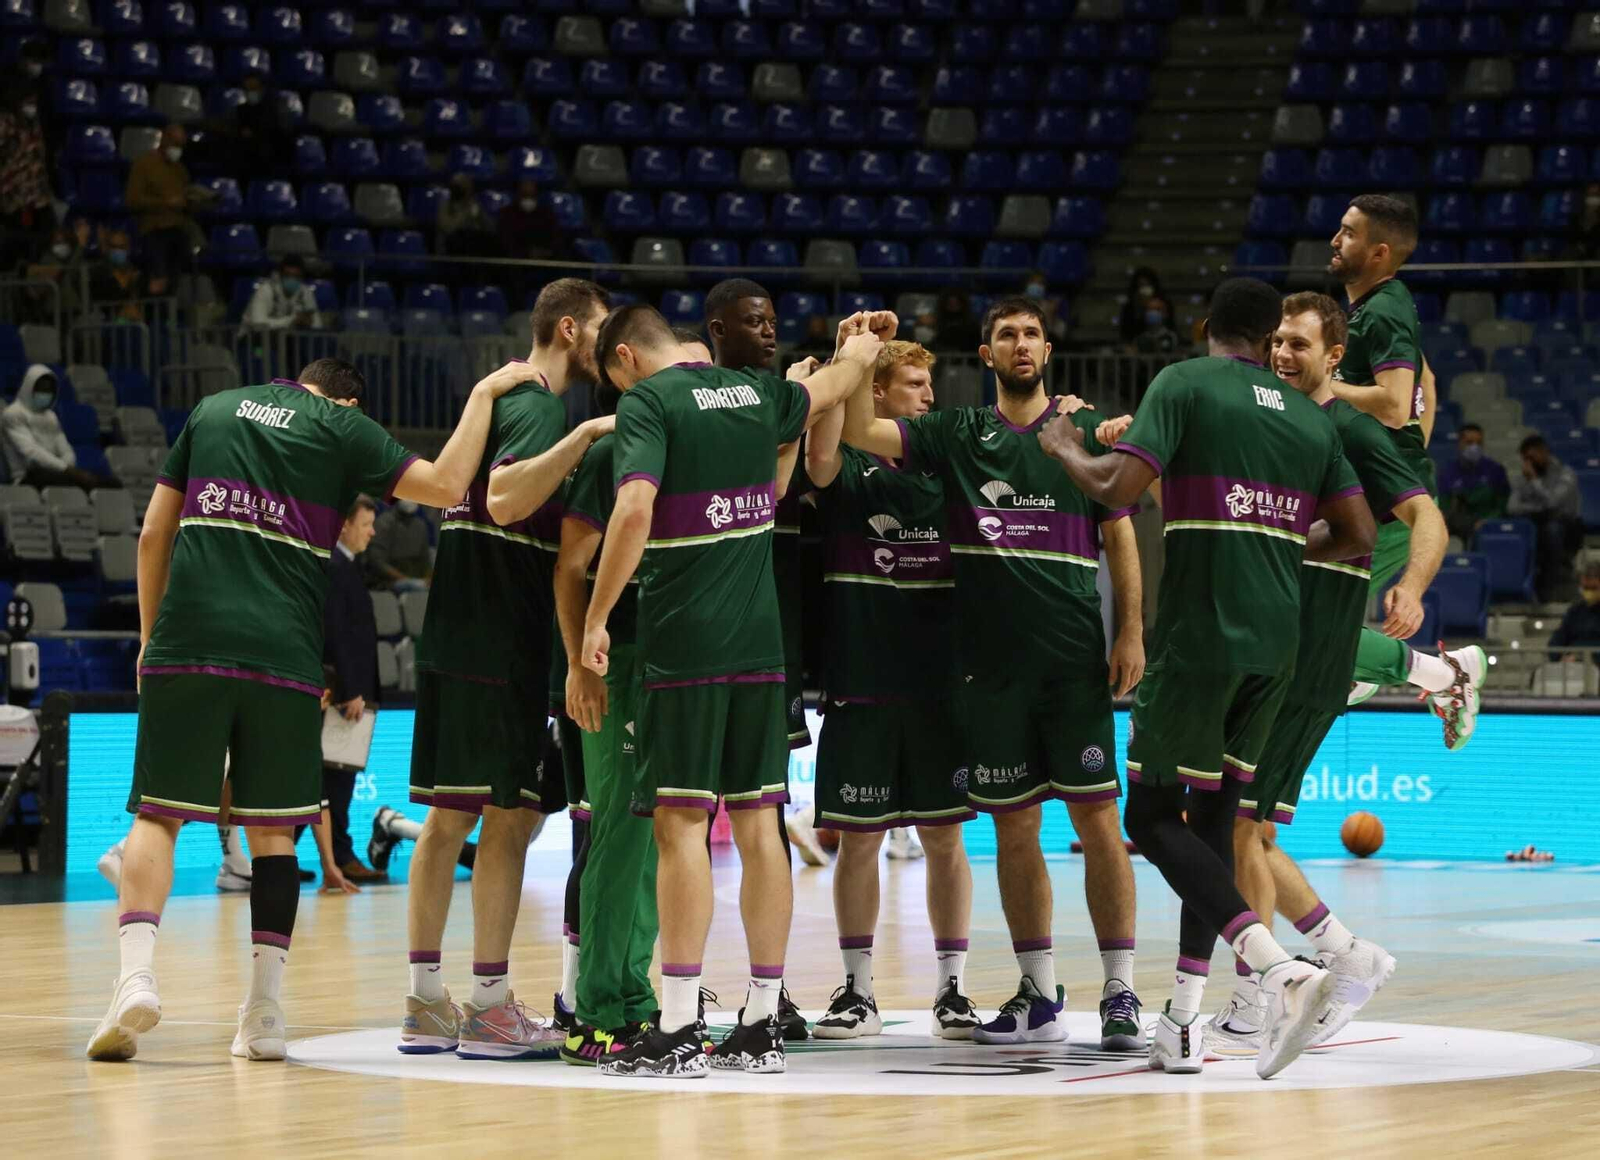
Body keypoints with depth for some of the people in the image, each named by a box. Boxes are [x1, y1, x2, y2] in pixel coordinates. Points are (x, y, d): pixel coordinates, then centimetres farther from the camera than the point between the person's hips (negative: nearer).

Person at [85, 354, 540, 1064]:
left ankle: (135, 977, -16)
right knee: (272, 832, 8)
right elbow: (446, 483, -1)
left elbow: (153, 534, 17)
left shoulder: (214, 410, 18)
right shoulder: (344, 429, 9)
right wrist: (484, 393, 11)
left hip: (186, 641, 1)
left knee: (156, 816, 4)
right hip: (283, 654, -1)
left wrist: (150, 635, 25)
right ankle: (263, 1014, 3)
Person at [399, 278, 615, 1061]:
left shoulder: (506, 398, 19)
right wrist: (586, 435, -29)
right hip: (497, 641, -10)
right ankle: (489, 1007, -5)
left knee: (450, 815, 10)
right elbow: (505, 500, -28)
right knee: (509, 813, -7)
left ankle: (425, 1002, 13)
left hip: (461, 638, 10)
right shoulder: (539, 407, -11)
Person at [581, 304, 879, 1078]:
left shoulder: (646, 403, -6)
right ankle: (762, 1025, 10)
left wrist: (596, 618, -15)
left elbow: (634, 509, -20)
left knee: (682, 822, -6)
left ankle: (678, 1029, -8)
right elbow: (829, 387, 35)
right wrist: (861, 346, 57)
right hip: (759, 641, 6)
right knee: (757, 823, 8)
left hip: (683, 640, -6)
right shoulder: (755, 392, 13)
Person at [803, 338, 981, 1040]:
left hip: (941, 686, 2)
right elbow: (820, 459, -23)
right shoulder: (851, 473, -1)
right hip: (862, 687, -2)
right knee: (857, 838, 2)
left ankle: (950, 989, 11)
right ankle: (858, 991, 11)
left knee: (944, 837, 4)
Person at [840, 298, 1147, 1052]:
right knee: (1013, 828, 6)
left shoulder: (1088, 431, 6)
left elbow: (1119, 535, 5)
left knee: (1096, 819, -5)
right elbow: (861, 433, 1)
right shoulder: (957, 434, 10)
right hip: (991, 659, 2)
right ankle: (1038, 997, 14)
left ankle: (1119, 994, -2)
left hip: (1075, 659, -2)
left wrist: (1131, 631, -4)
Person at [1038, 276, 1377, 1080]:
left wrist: (1066, 450, 5)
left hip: (1198, 636, -6)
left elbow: (1118, 487, -16)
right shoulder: (1311, 417, 13)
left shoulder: (1184, 384, -4)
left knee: (1152, 816, 1)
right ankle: (1184, 1024, 12)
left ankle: (1279, 968, -20)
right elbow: (1358, 537, 13)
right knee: (1212, 817, 15)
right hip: (1276, 642, 6)